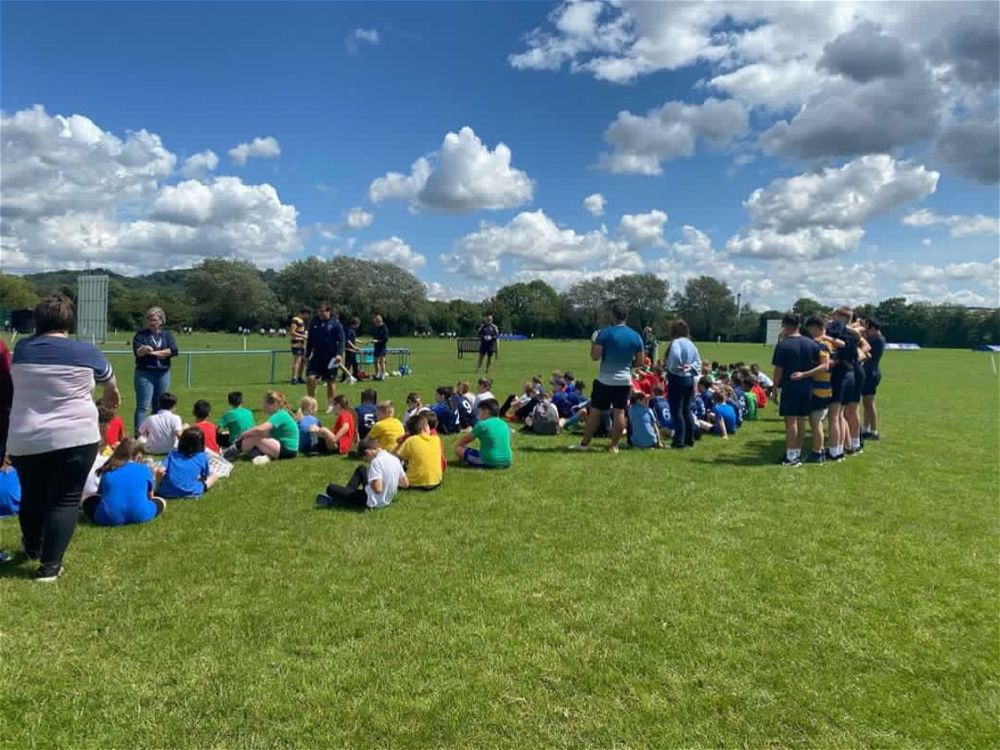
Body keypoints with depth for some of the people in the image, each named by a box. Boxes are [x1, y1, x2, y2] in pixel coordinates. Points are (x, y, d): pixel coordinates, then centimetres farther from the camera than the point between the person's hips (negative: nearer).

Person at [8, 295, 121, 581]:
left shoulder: (21, 349, 4)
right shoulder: (84, 351, -5)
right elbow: (108, 378, 15)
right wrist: (112, 394, 38)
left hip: (25, 440, 4)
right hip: (75, 438, -4)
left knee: (31, 496, 20)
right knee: (66, 500, 3)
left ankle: (33, 549, 42)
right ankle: (49, 565, 2)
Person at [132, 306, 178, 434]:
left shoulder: (167, 335, 10)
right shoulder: (141, 335, 3)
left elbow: (173, 350, -5)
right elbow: (137, 352, -11)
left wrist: (154, 352, -10)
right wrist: (143, 350, -33)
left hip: (163, 373, 3)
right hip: (145, 373, -3)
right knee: (143, 406, -7)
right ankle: (138, 434, -9)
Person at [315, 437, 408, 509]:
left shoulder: (376, 461, -25)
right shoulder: (395, 459, -3)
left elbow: (378, 489, -32)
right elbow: (406, 484, 3)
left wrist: (370, 483, -11)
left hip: (373, 501, -8)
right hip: (387, 499, 8)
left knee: (330, 488, 0)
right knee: (361, 469, 25)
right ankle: (347, 495, 22)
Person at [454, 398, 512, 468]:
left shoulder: (482, 424, -9)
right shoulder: (504, 424, 9)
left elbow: (465, 440, 2)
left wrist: (457, 444, 24)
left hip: (489, 462, -6)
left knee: (458, 449, 2)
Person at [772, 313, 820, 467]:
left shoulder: (782, 345, -11)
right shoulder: (812, 344, 5)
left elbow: (778, 370, -11)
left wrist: (775, 388, -2)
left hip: (789, 387, -5)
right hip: (807, 387, 6)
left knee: (791, 420, -2)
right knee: (801, 420, 13)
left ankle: (791, 456, 0)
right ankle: (798, 452, 20)